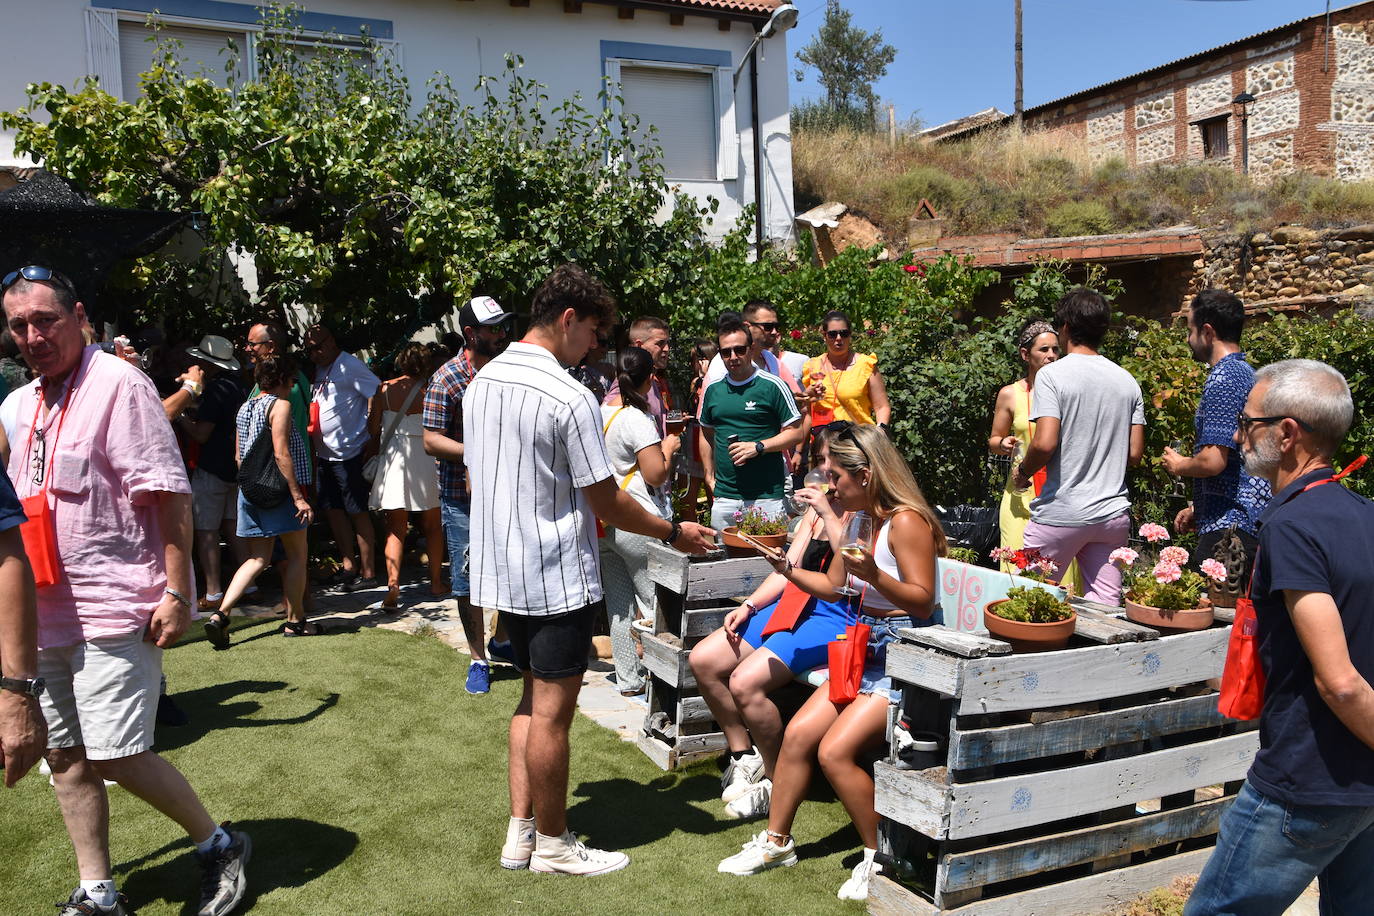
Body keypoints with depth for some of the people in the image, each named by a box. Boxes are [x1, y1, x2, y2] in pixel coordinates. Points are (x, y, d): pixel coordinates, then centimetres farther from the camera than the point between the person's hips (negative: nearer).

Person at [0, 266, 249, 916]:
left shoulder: (117, 384, -11)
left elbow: (169, 491, -16)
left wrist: (177, 593, -19)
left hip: (113, 610, -8)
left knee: (116, 756, -7)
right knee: (65, 756, 12)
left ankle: (219, 846, 14)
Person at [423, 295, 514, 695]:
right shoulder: (447, 379, -10)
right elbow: (432, 441, -13)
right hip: (463, 495, -5)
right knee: (468, 579, 4)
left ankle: (501, 640, 36)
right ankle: (478, 660, 19)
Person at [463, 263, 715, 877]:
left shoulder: (481, 383, 6)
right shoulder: (567, 397, -19)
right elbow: (608, 503, -15)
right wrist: (674, 533, -2)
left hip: (503, 569, 9)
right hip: (557, 576, -9)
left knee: (533, 698, 18)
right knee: (552, 712, 3)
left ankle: (520, 834, 25)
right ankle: (553, 845, 17)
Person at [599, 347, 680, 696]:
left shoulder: (600, 413, 7)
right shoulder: (637, 420, -16)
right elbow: (656, 475, -18)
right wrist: (669, 448, 0)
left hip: (604, 522, 8)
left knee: (618, 603, 12)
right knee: (657, 601, 2)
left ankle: (628, 679, 20)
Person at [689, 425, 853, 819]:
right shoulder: (816, 507, 17)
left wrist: (829, 515, -22)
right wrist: (749, 606, 5)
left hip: (837, 618, -9)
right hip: (795, 606, 9)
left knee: (745, 681, -25)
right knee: (703, 659, -1)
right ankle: (744, 755, 12)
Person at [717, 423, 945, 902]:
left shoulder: (906, 522, -17)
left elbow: (922, 600, -20)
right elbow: (832, 587, 19)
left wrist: (874, 576, -35)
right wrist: (785, 567, 8)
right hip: (866, 650, 8)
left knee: (836, 751, -18)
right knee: (798, 732, -1)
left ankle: (881, 857, 1)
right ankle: (776, 841, 15)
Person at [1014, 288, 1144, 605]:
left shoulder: (1052, 374, -9)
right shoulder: (1127, 381, 8)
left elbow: (1045, 444, -19)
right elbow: (1134, 454, 9)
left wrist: (1022, 472, 0)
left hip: (1061, 514, -5)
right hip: (1114, 513, 5)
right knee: (1106, 604, 6)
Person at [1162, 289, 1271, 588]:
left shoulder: (1222, 378, -15)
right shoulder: (1246, 373, 18)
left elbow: (1213, 460, -23)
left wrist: (1178, 465, -2)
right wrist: (1197, 508, 26)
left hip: (1228, 529, -10)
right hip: (1253, 521, 10)